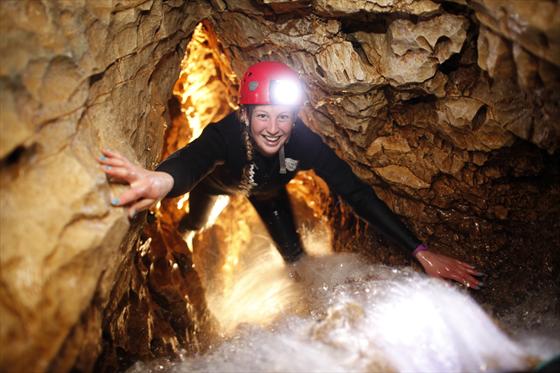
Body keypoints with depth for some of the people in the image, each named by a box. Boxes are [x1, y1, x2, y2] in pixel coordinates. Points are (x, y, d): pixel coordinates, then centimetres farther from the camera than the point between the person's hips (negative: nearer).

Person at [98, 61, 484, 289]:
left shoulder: (305, 142, -40)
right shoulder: (226, 133, -46)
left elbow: (355, 191, -42)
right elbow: (194, 156, -67)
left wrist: (420, 251, -50)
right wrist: (163, 179, -95)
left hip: (268, 191, 1)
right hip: (222, 181, 0)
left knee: (293, 252, 0)